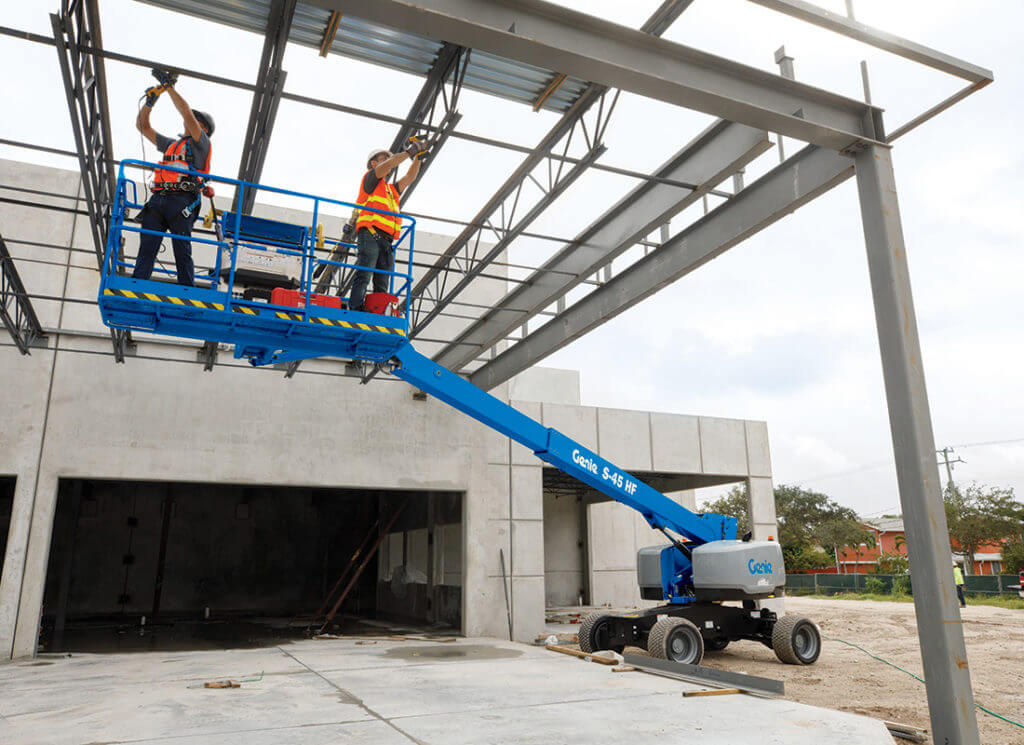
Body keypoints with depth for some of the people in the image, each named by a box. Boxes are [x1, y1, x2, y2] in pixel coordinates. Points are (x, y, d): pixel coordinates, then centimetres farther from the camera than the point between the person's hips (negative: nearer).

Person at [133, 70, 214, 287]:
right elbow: (142, 126, 36)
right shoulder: (171, 144, 34)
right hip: (158, 198, 6)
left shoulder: (201, 143, 14)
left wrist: (169, 87, 5)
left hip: (181, 201, -6)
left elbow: (187, 113, 1)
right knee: (146, 249, -7)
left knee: (182, 252, -9)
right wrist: (150, 101, 24)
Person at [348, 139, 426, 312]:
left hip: (386, 242, 7)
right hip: (370, 236, -7)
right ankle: (354, 311, -26)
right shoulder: (370, 178, 15)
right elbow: (390, 164, 1)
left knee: (382, 285, -4)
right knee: (363, 277, -19)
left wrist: (417, 156, 27)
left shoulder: (391, 189, 35)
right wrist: (409, 151, 11)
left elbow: (410, 177, 36)